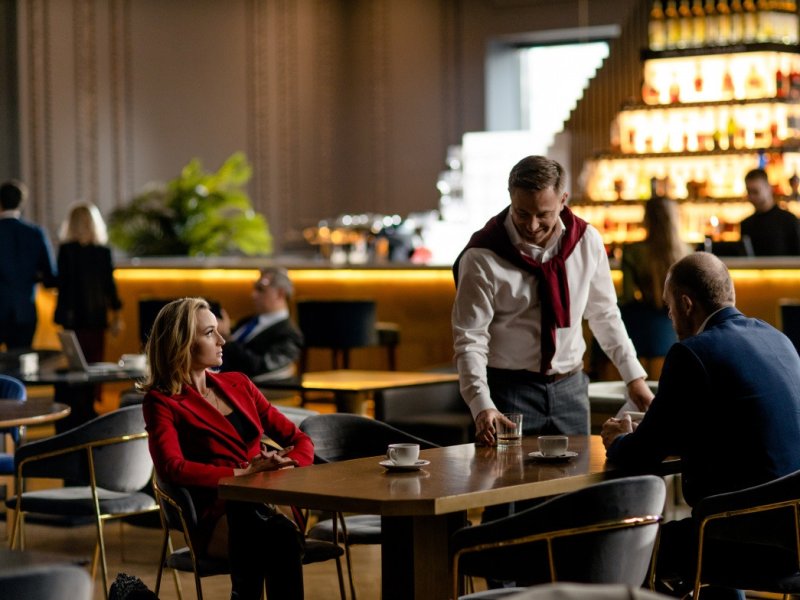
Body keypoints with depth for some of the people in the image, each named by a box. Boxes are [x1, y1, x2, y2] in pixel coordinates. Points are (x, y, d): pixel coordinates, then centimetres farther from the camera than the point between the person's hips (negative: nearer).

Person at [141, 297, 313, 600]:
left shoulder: (237, 384, 21)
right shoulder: (162, 402, 4)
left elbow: (299, 440, 21)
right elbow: (172, 468, -15)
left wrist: (285, 467, -2)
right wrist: (245, 473, -20)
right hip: (218, 518, -4)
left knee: (281, 536, -37)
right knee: (279, 535, -41)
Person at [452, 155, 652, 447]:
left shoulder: (587, 241, -2)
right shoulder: (482, 257, -14)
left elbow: (604, 314, 10)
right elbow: (470, 340, -15)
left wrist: (634, 376, 9)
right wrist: (482, 406, -27)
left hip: (570, 387, 4)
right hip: (509, 389, -3)